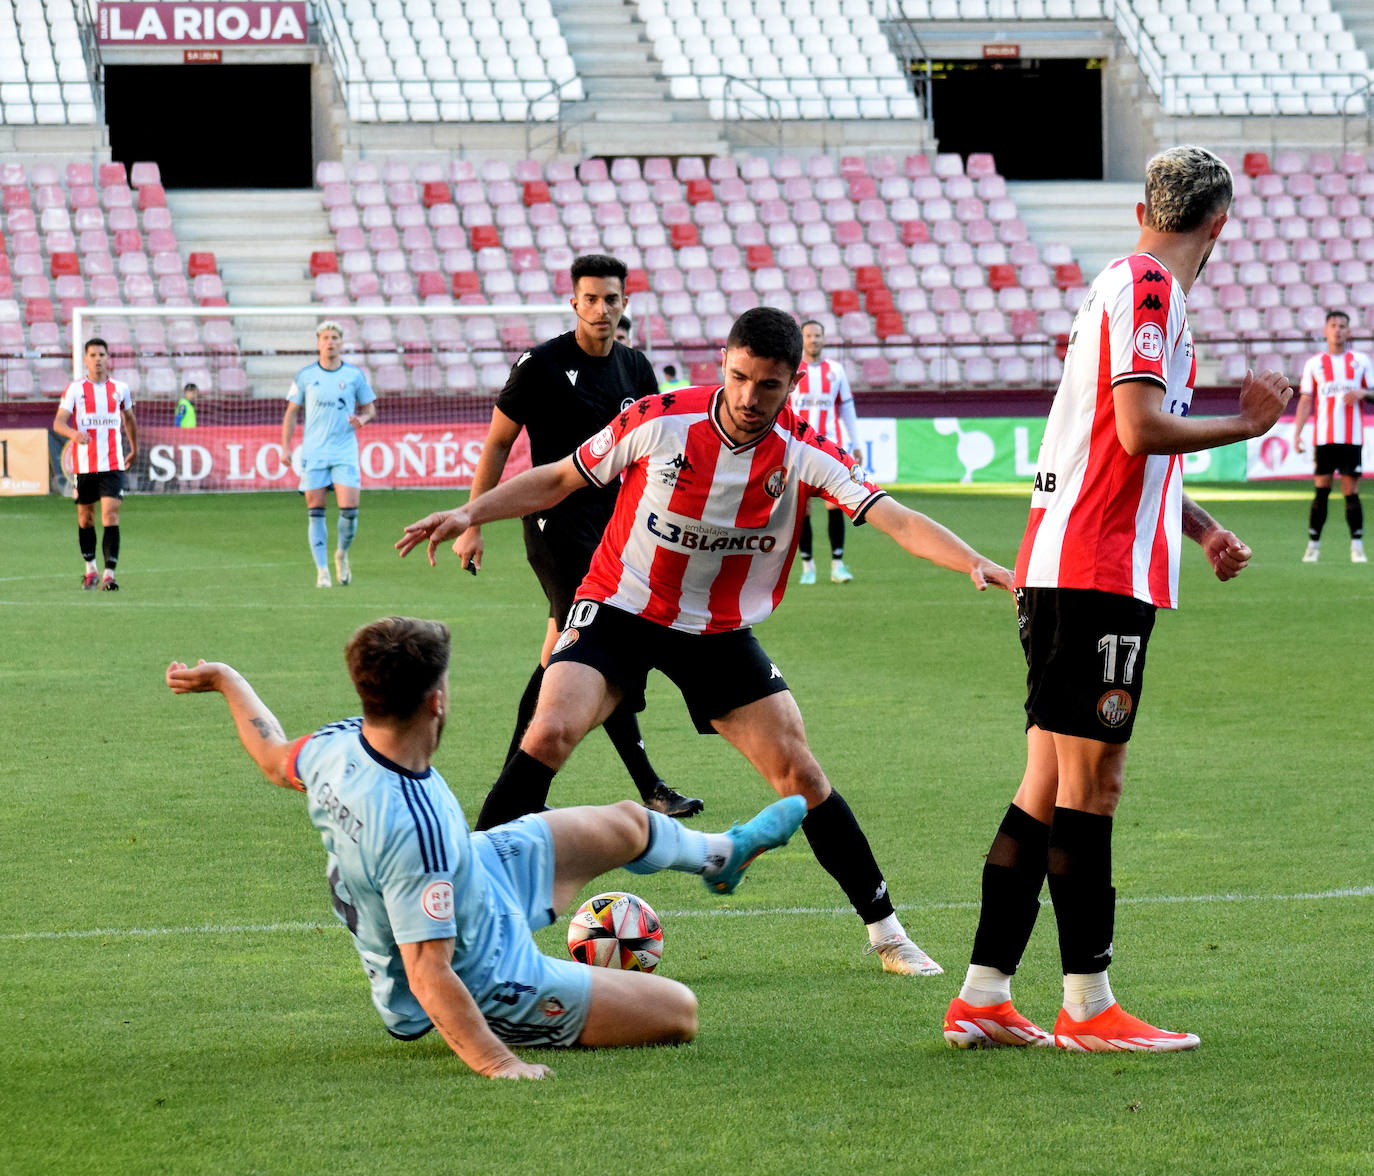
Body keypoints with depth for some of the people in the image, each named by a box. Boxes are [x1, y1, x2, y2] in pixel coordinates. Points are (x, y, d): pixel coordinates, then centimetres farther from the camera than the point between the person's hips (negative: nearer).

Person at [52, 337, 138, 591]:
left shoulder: (120, 389, 6)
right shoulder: (75, 389, 0)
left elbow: (129, 418, 24)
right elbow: (58, 422, -9)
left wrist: (134, 449, 31)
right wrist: (74, 434, -30)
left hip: (113, 465, 0)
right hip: (84, 463, 0)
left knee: (110, 516, -12)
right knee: (85, 518, 9)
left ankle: (109, 575, -15)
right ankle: (90, 570, 28)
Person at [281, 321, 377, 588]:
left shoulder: (355, 375, 4)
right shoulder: (305, 376, 5)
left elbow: (370, 408, 14)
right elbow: (292, 412, 11)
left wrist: (362, 418, -9)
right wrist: (285, 447, 3)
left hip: (345, 452, 0)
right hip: (313, 453, 0)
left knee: (349, 509, -11)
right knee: (315, 512, -2)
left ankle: (342, 555, 17)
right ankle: (322, 570, 5)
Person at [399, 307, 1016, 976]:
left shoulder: (804, 454, -13)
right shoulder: (659, 422, -16)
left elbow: (897, 521, -21)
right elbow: (559, 479, -3)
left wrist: (974, 563, -37)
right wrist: (470, 514, -11)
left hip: (721, 632, 2)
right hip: (620, 609, -2)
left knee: (799, 774, -3)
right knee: (548, 734, -24)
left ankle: (884, 930, 12)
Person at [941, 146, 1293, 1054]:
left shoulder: (1134, 288, 21)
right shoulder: (1147, 289, -10)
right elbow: (1141, 429, -20)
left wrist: (1204, 528, 28)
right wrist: (1244, 421, -8)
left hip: (1063, 571, 10)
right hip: (1097, 574, -10)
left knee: (1049, 788, 9)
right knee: (1089, 782, -6)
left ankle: (983, 998, 9)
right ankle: (1088, 1006, -3)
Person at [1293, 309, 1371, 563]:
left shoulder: (1361, 361, 10)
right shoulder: (1314, 364, 10)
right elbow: (1305, 400, 8)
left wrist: (1363, 393, -11)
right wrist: (1297, 433, -2)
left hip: (1352, 437, 0)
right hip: (1324, 436, 0)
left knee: (1351, 492, -3)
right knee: (1321, 490, -3)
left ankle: (1357, 547, 1)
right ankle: (1313, 545, 2)